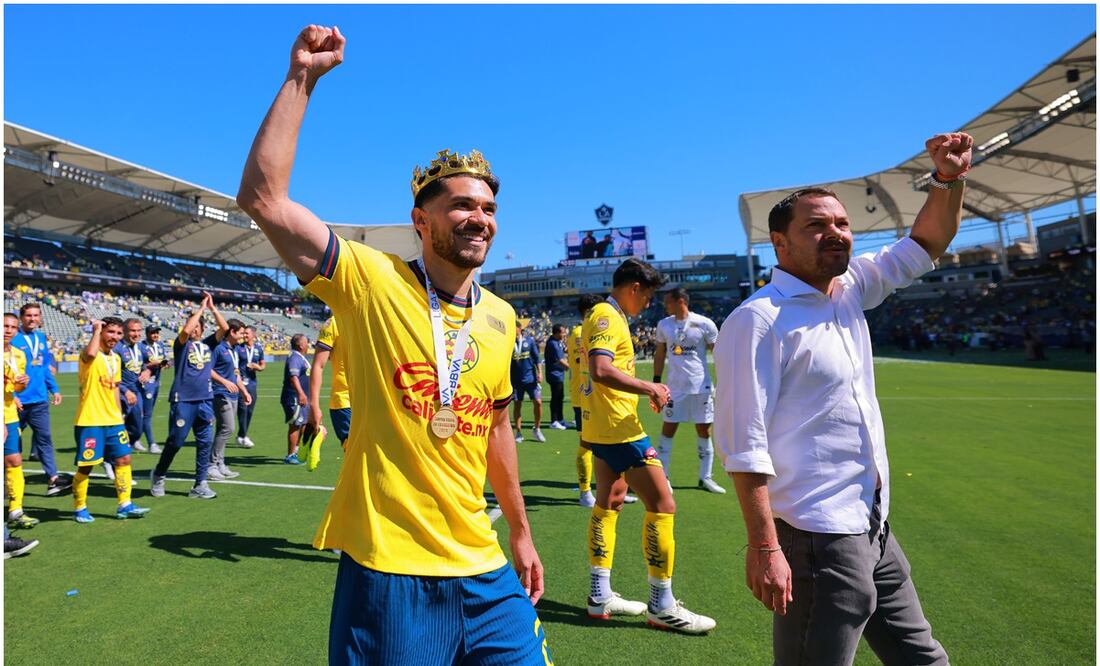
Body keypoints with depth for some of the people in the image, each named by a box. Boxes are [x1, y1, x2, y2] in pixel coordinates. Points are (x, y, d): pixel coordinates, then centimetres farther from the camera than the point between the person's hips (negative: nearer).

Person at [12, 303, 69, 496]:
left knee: (44, 437, -1)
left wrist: (54, 389, 14)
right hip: (18, 400, -4)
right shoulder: (13, 339, -8)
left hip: (39, 399, 4)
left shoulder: (41, 338, 10)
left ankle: (52, 478, -3)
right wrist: (11, 395, -17)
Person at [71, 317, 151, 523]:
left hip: (113, 421, 7)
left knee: (123, 459, 4)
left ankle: (125, 505, 12)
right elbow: (91, 353, -37)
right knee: (85, 466, 2)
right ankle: (79, 508, 19)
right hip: (90, 421, -7)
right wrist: (96, 329, -22)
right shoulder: (89, 355, -10)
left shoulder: (116, 358, 13)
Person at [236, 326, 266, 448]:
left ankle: (242, 435, 23)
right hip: (241, 382, -5)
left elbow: (263, 365, 17)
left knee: (250, 410, 9)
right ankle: (242, 437, -4)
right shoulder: (238, 348, -3)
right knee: (242, 409, -10)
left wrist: (258, 367, -5)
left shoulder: (259, 349, 9)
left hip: (253, 383, 5)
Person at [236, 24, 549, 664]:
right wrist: (302, 78, -14)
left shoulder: (501, 316, 5)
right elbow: (262, 197, -18)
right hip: (387, 567, -4)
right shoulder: (370, 280, -9)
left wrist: (521, 532, 19)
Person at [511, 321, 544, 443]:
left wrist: (539, 372, -2)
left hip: (531, 378, 0)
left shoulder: (529, 340, 2)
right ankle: (518, 432, 16)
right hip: (516, 380, 0)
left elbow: (536, 358, 5)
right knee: (517, 405, 5)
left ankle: (537, 430, 13)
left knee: (538, 402, -4)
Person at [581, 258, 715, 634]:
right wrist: (648, 388, -21)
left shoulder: (605, 315, 17)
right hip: (618, 428, -11)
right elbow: (600, 369, -29)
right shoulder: (607, 316, -15)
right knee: (662, 504, -5)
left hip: (602, 427, 11)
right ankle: (661, 606, 5)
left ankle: (600, 596, 24)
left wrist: (646, 390, 16)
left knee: (609, 503, 15)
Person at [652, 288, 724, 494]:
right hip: (675, 387, 2)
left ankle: (705, 477, 18)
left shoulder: (704, 324, -6)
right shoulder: (663, 325, 4)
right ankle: (663, 476, 12)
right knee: (668, 428, 2)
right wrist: (656, 382, 7)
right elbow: (660, 355, 11)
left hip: (701, 386, -2)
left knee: (704, 430, 6)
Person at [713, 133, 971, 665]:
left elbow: (927, 243, 18)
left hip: (875, 532, 9)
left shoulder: (850, 290, 7)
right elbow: (744, 445, -21)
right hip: (816, 541, -9)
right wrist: (764, 547, -23)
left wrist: (949, 178, 0)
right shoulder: (759, 319, -17)